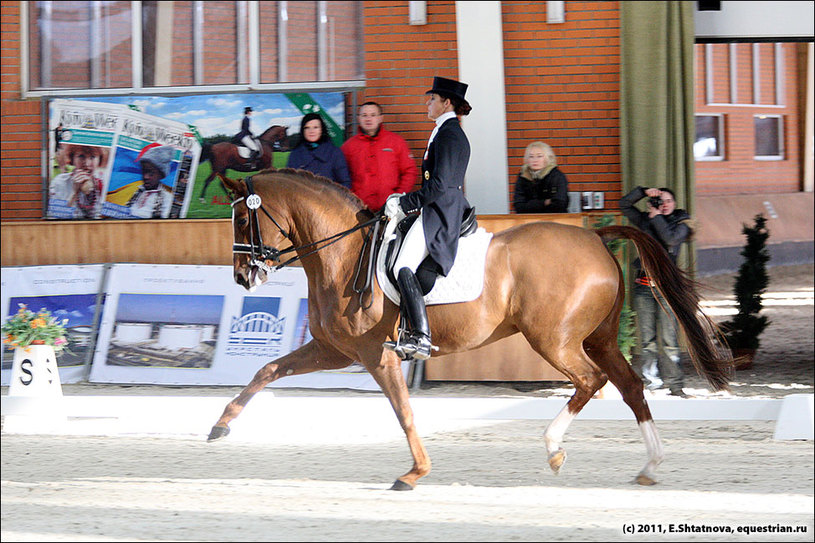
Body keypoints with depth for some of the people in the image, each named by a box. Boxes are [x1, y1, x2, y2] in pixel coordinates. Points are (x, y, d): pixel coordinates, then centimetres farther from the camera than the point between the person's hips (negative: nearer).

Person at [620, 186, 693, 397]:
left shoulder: (680, 225, 8)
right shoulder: (645, 221, 15)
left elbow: (670, 239, -12)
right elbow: (625, 205, 14)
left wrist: (657, 218, -4)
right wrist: (644, 192, 3)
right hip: (643, 286, 2)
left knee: (668, 339, -8)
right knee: (648, 340, -1)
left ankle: (675, 385, -5)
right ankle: (650, 378, 4)